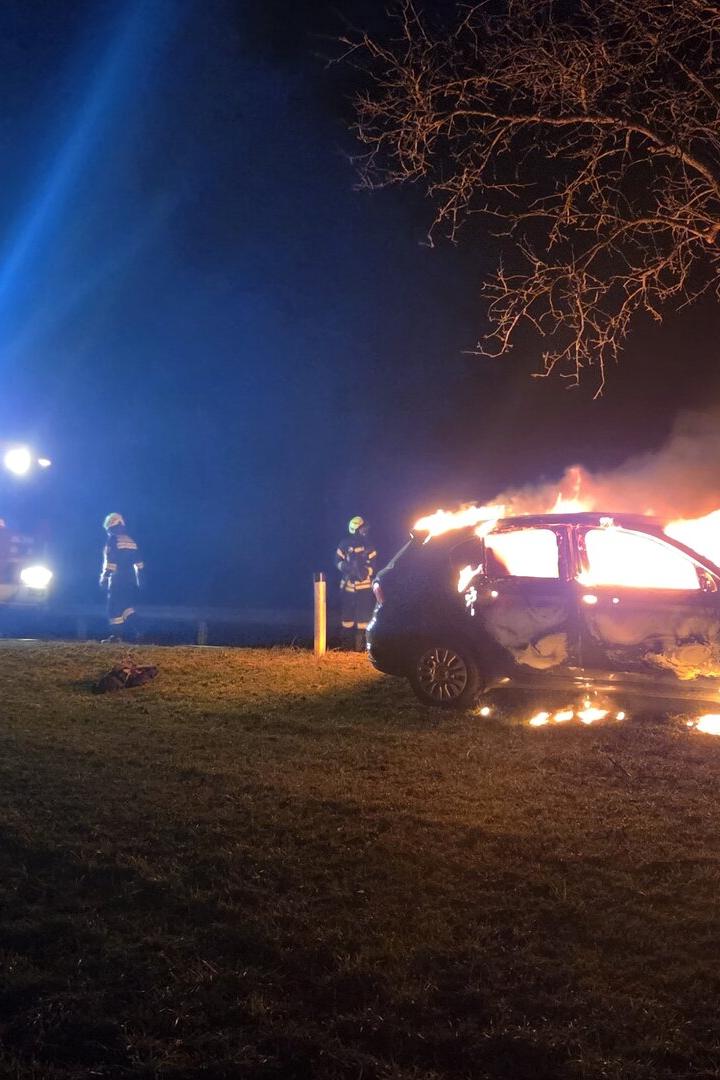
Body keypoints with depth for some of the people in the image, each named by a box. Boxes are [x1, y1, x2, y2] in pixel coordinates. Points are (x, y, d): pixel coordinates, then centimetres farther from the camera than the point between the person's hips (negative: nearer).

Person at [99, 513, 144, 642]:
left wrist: (104, 578, -10)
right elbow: (138, 563, 15)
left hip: (117, 579, -7)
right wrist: (138, 580, 20)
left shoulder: (112, 540, -8)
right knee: (127, 607, 11)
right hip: (130, 580, 7)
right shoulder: (131, 541, 14)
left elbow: (109, 561, -14)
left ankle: (116, 635, -2)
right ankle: (133, 633, 2)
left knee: (115, 608, -1)